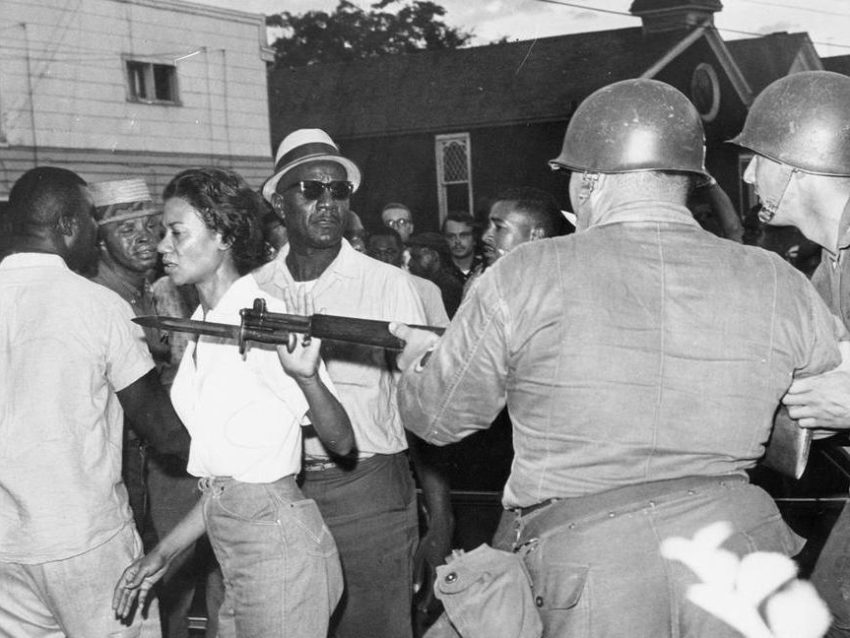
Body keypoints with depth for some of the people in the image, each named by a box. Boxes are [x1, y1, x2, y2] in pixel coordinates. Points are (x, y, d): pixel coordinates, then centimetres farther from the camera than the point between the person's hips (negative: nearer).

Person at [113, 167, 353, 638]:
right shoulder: (202, 325, 10)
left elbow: (340, 442, -15)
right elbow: (225, 475, 12)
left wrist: (306, 376, -32)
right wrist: (164, 552, 12)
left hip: (278, 546, -8)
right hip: (235, 555, 8)